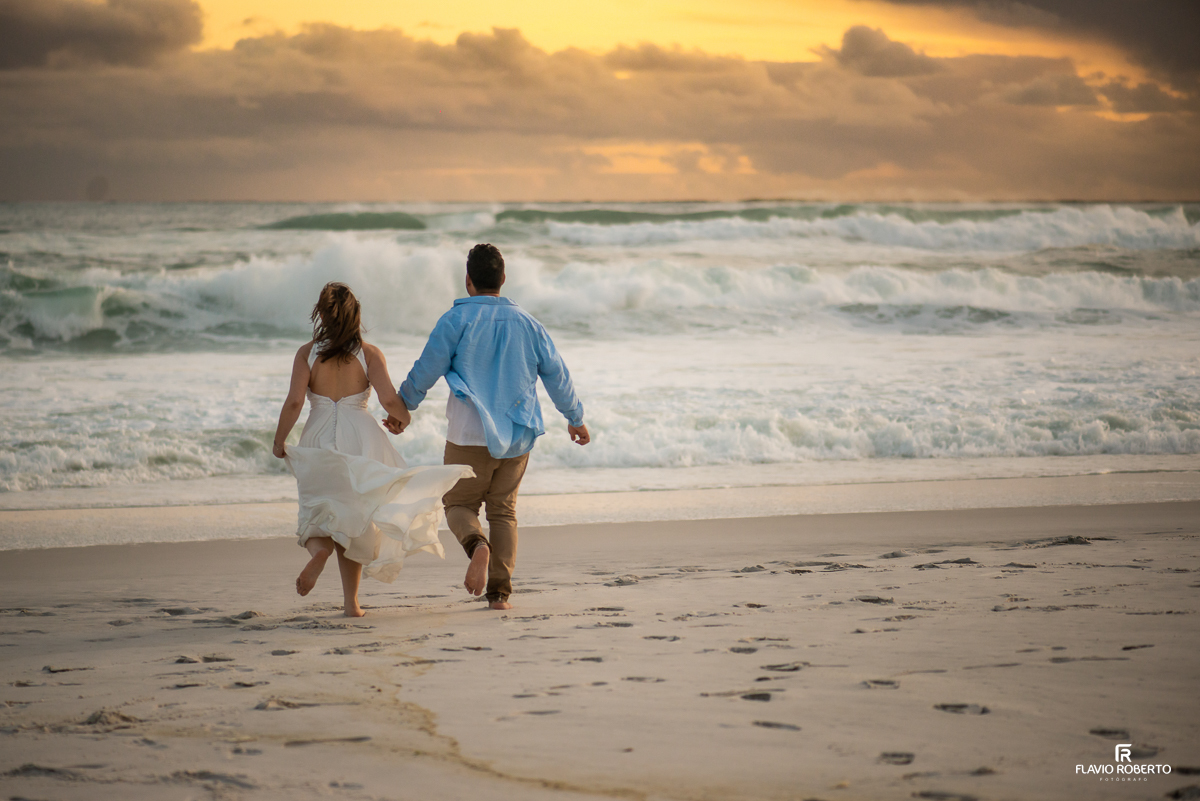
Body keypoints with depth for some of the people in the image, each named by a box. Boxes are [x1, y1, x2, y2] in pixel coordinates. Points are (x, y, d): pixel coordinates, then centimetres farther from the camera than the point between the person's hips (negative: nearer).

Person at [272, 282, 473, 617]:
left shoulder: (307, 353, -2)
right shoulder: (369, 354, -2)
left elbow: (294, 402, -10)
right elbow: (389, 398, -11)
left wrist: (279, 440, 3)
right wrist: (403, 416, 11)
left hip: (319, 439, 0)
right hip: (361, 438, 1)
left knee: (317, 515, 14)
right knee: (351, 519, 14)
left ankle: (319, 548, -22)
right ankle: (351, 601, 10)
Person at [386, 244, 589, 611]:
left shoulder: (457, 319, -6)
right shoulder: (526, 323, 6)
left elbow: (427, 369, -5)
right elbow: (556, 374, 11)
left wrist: (401, 408, 11)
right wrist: (575, 418, 24)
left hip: (470, 434, -3)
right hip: (517, 436, 3)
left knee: (459, 504, 10)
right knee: (503, 511, 12)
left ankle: (477, 544, -24)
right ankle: (500, 592, 2)